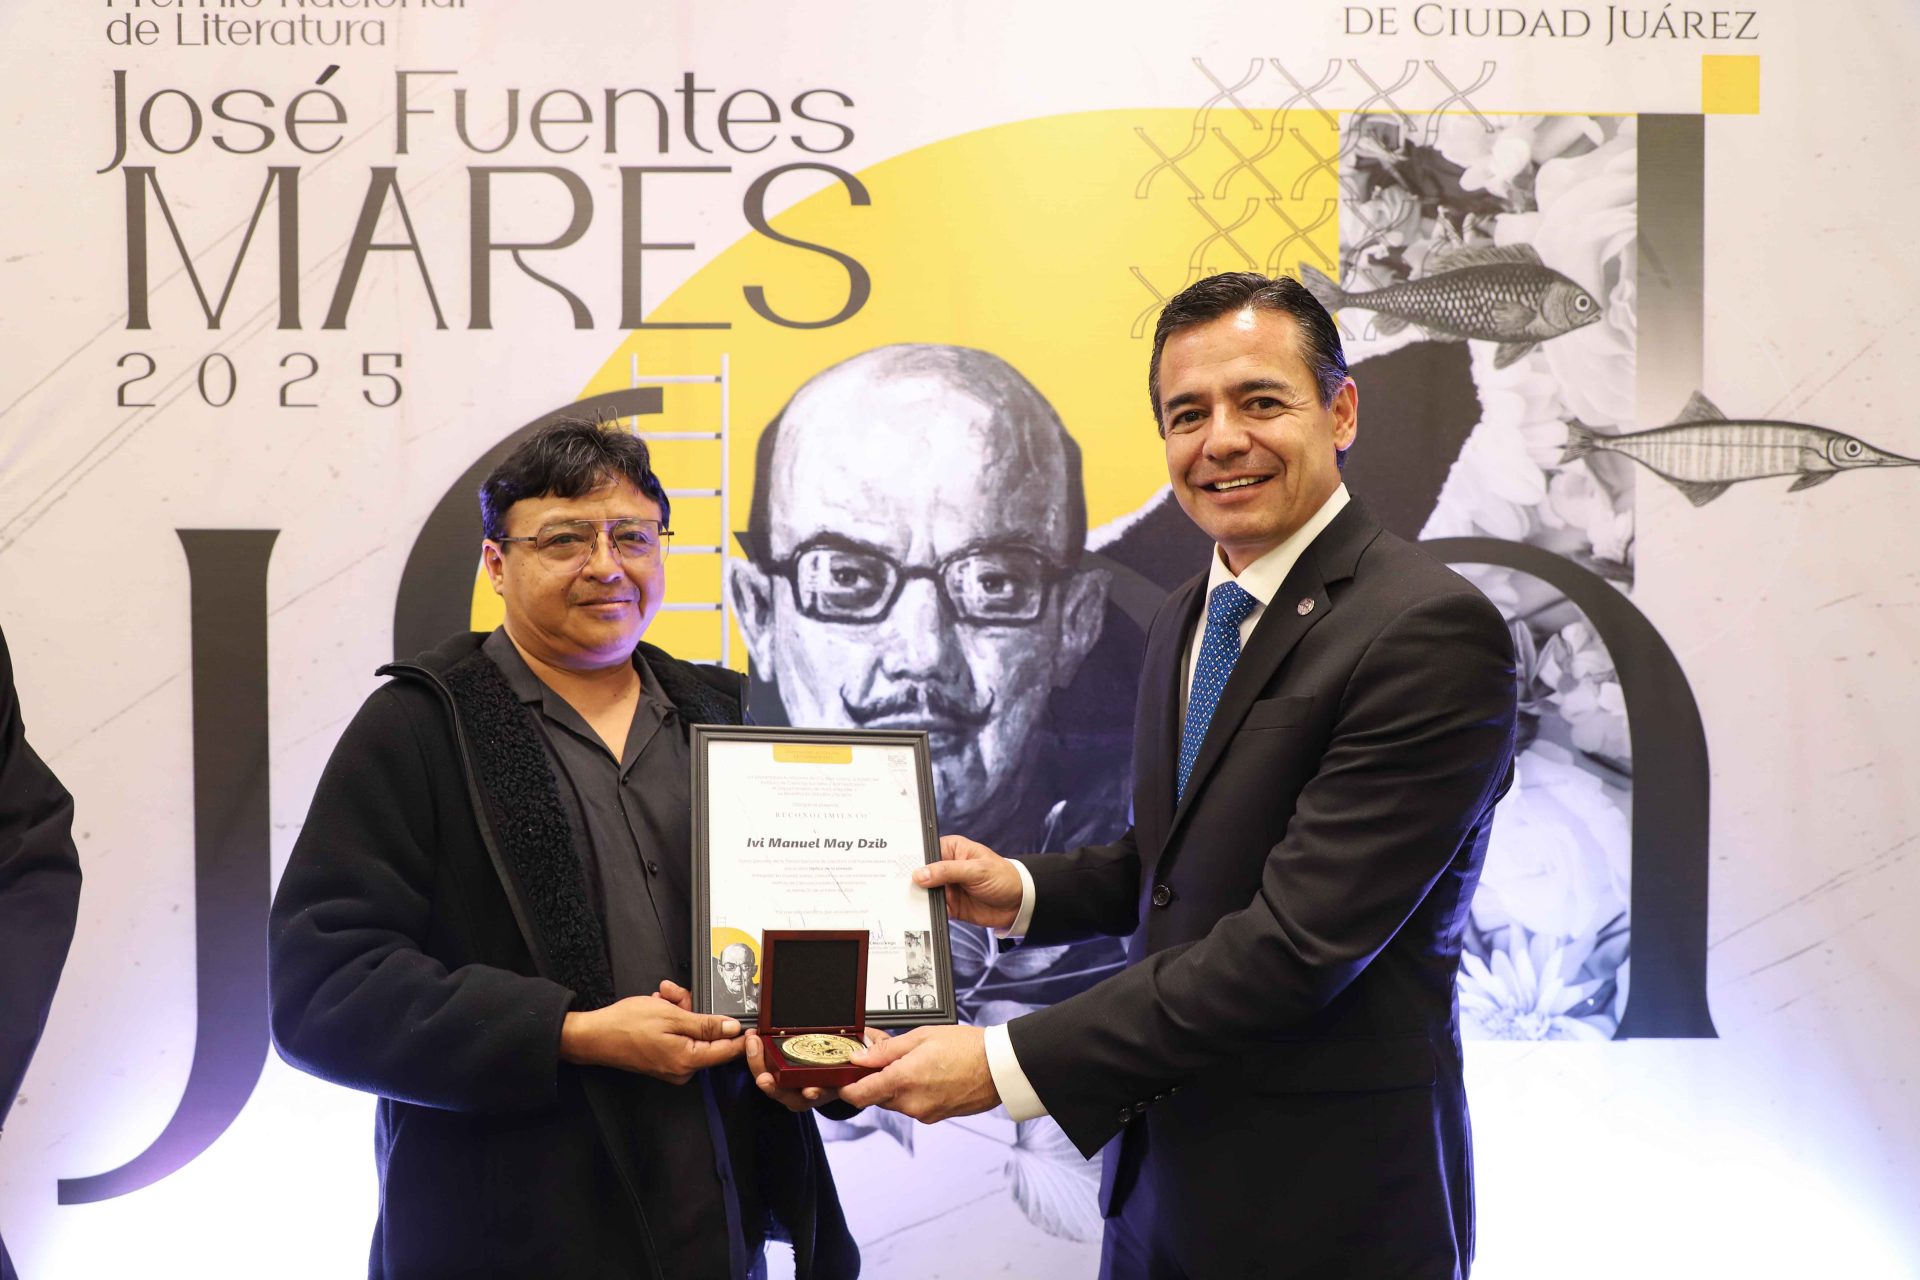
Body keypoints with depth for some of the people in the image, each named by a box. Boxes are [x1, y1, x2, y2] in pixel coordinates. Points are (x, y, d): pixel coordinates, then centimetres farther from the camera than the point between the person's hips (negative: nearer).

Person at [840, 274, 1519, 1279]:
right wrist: (1024, 889, 1)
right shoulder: (1190, 614, 7)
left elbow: (1297, 940, -26)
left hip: (1325, 1198, -7)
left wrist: (1007, 1064, -25)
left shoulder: (1433, 632, -21)